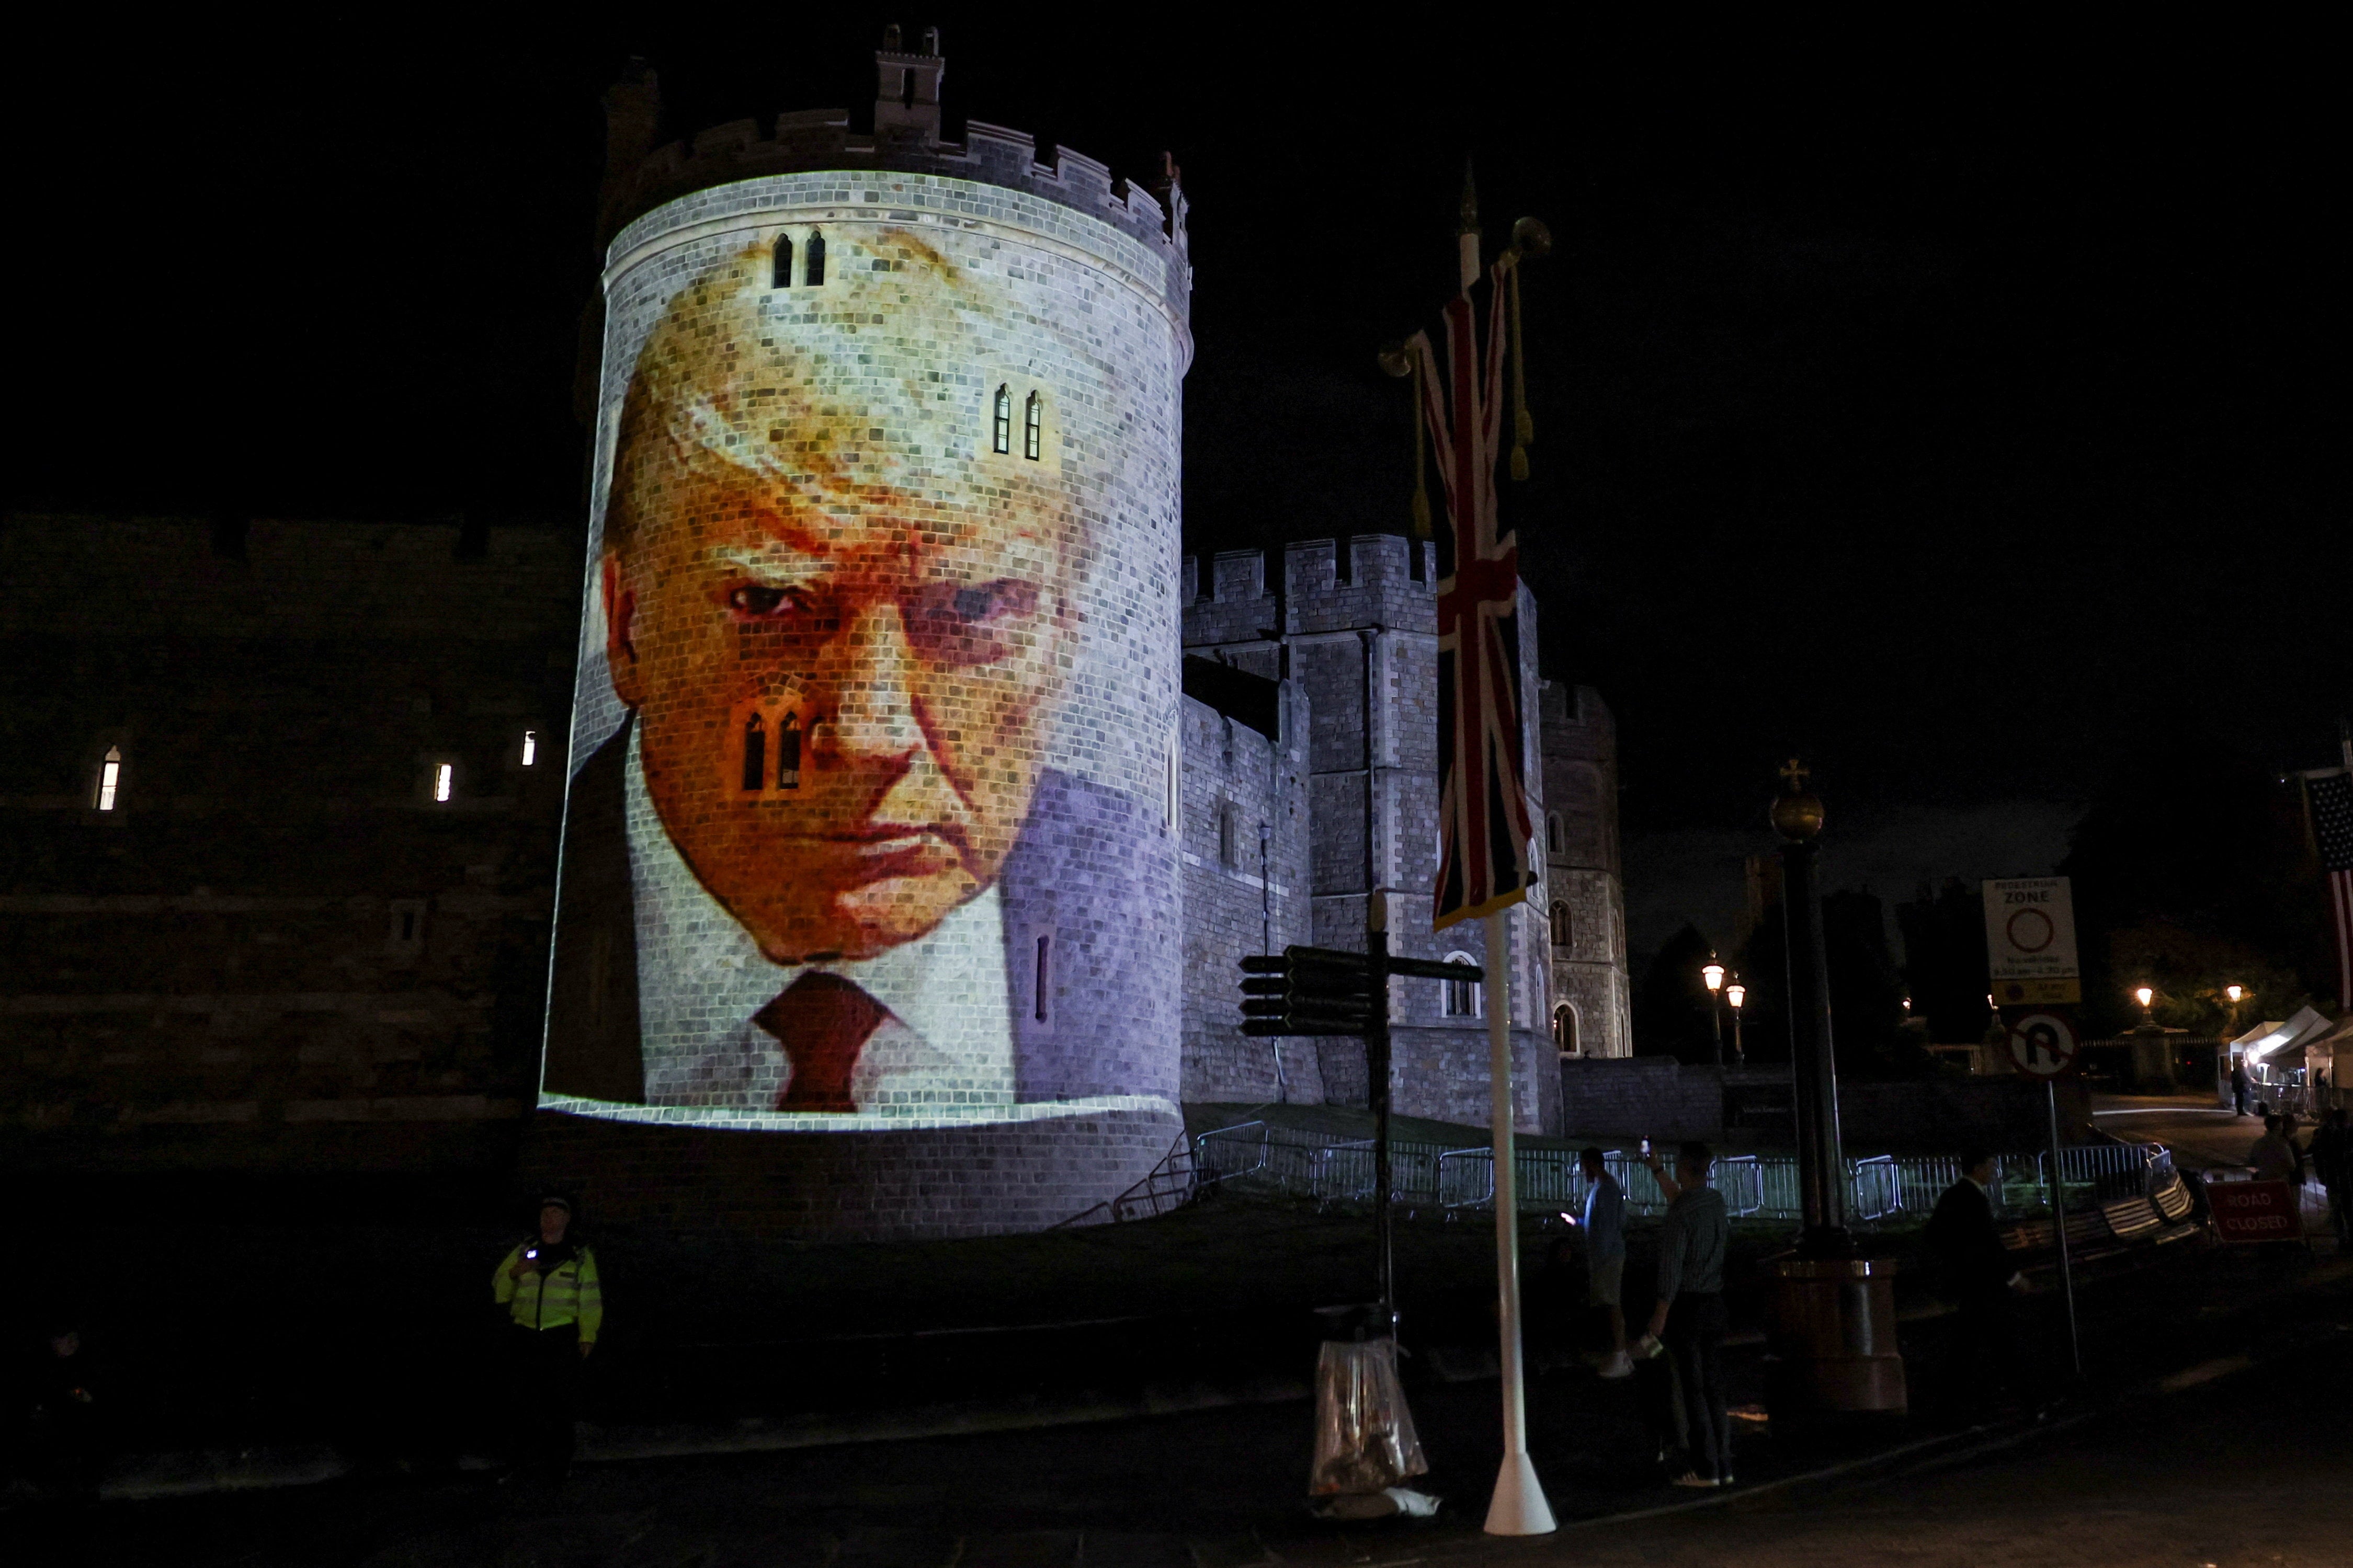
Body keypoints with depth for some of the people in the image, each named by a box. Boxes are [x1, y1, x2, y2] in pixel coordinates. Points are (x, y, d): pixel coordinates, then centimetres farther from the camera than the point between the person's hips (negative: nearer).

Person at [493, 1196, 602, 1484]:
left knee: (561, 1404, -1)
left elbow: (590, 1300, 1)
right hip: (526, 1338, 2)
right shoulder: (523, 1252, 12)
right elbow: (498, 1292, 14)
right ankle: (527, 1462, 14)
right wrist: (514, 1273, -7)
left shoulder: (580, 1257, 6)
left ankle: (558, 1465, 8)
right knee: (526, 1403, 3)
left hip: (562, 1340, -2)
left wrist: (588, 1335, -9)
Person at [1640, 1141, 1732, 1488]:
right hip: (1715, 1303, 7)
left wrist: (1659, 1321, -13)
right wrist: (1657, 1169, 38)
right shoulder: (1717, 1202, 4)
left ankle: (1706, 1469, 2)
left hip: (1687, 1305, -7)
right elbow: (1679, 1197, 27)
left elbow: (1671, 1272, -18)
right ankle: (1724, 1467, 16)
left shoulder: (1681, 1215, -17)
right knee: (1715, 1388, 12)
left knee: (1693, 1390, -1)